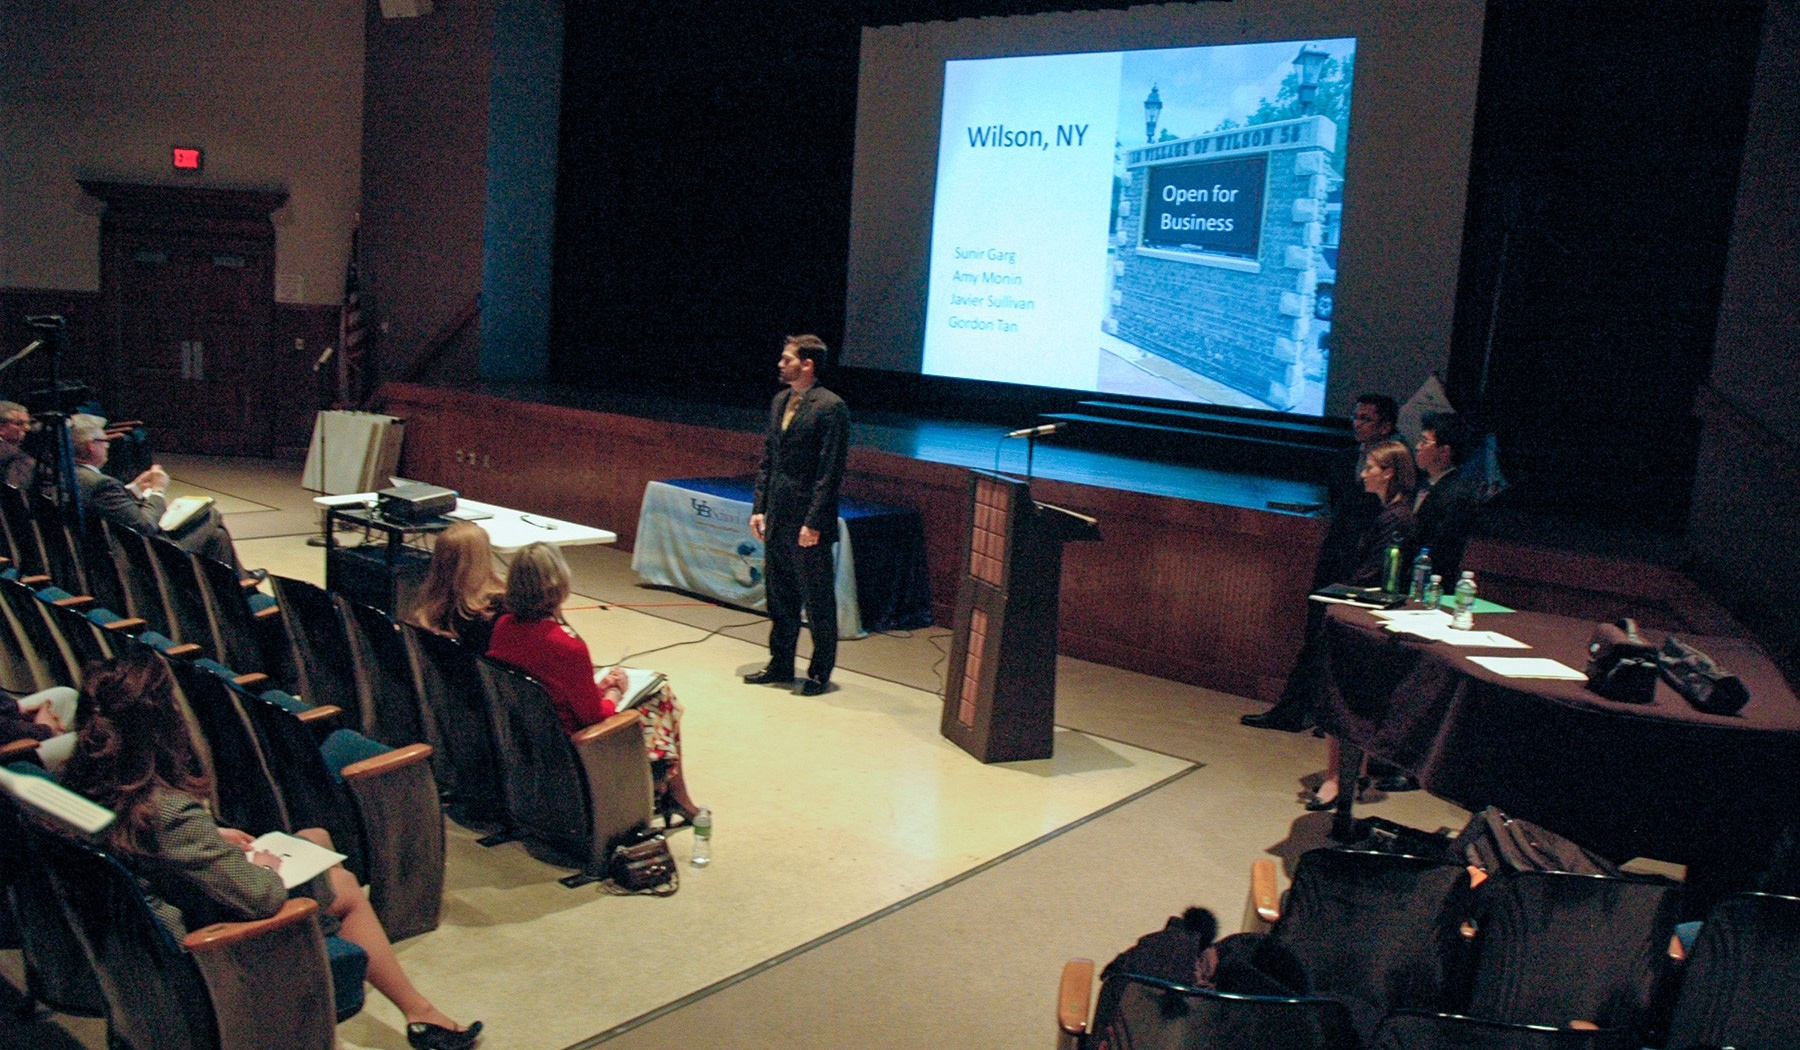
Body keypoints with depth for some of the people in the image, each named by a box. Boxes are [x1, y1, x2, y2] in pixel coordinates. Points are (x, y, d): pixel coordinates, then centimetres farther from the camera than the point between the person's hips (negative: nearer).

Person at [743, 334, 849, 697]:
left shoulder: (830, 407, -13)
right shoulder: (779, 402, 12)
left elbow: (830, 470, -16)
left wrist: (814, 522, -18)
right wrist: (759, 508, 9)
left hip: (808, 523, -8)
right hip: (777, 520, 8)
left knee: (818, 602, 4)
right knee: (780, 598, 17)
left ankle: (820, 673, 16)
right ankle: (780, 666, 29)